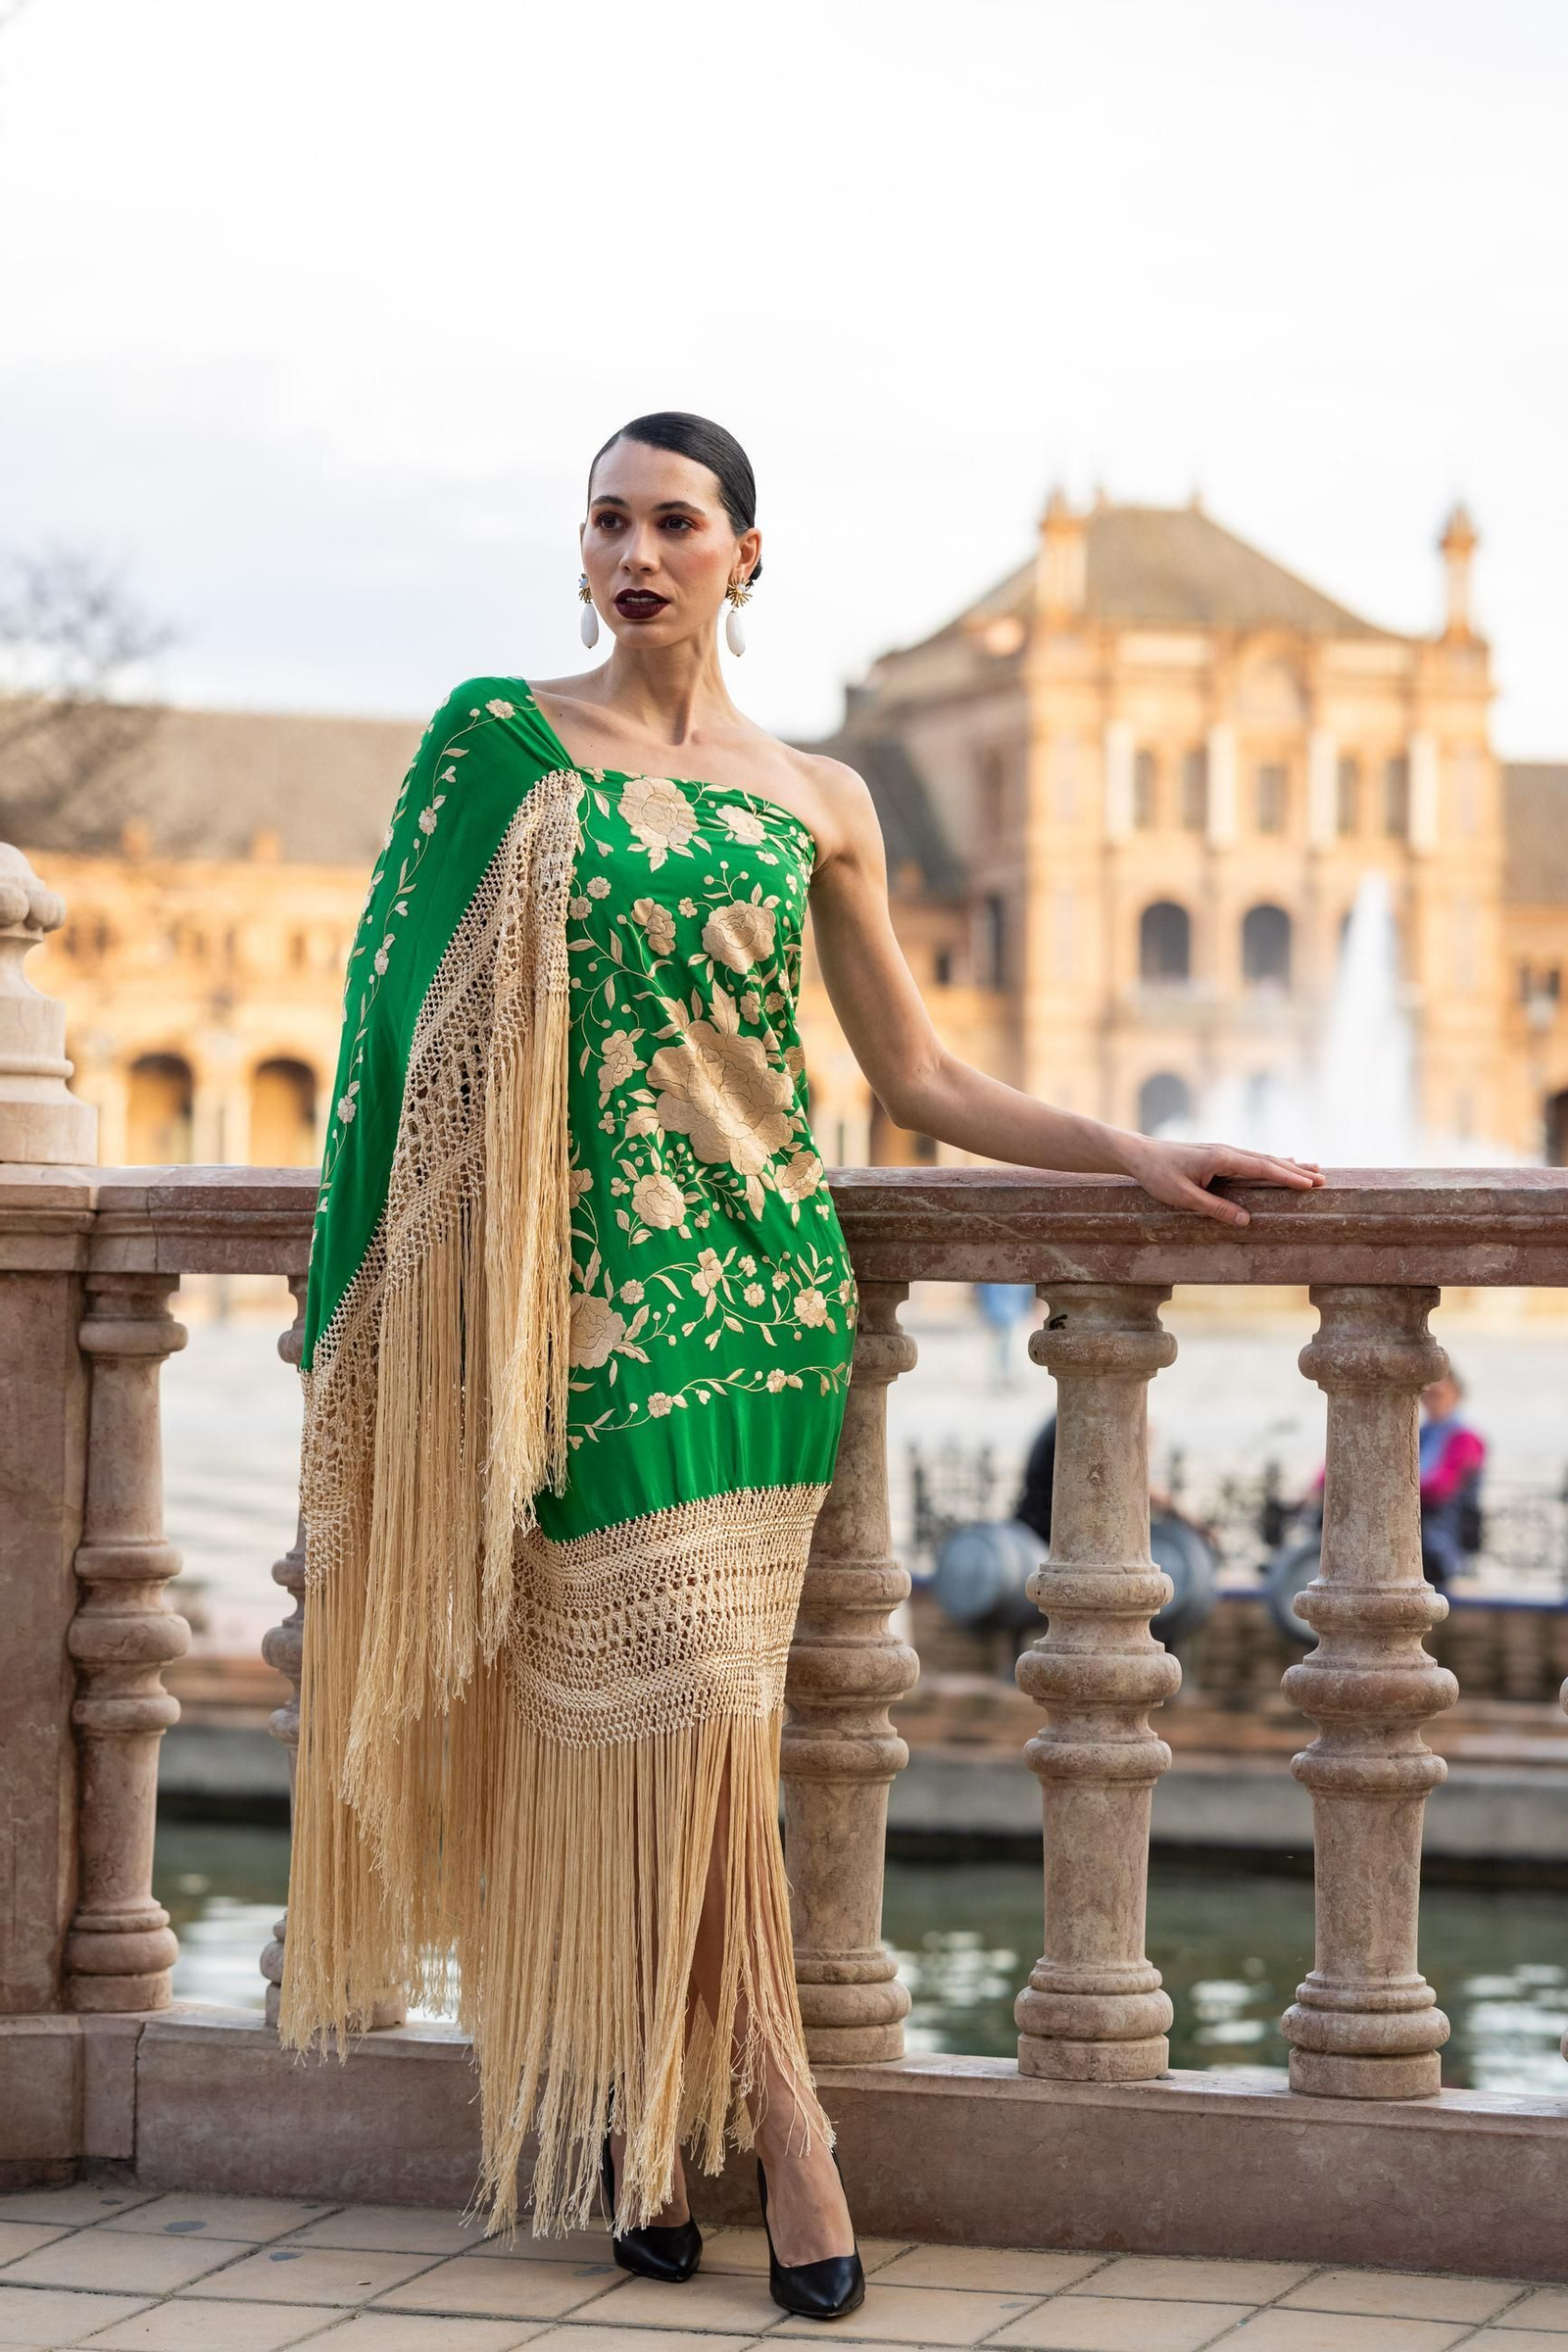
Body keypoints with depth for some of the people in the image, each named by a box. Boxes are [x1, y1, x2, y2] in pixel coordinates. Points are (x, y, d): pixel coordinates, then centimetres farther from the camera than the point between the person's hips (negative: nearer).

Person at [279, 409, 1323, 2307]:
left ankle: (647, 2125, 6)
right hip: (585, 1279, -2)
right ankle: (777, 2112, 1)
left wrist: (1134, 1152, 3)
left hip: (758, 1271, 2)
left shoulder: (816, 800, 11)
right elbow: (420, 1024, 4)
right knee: (670, 1686, -9)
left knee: (684, 1703, -4)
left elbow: (919, 1082, 13)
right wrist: (409, 1280, -3)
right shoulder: (498, 744, 5)